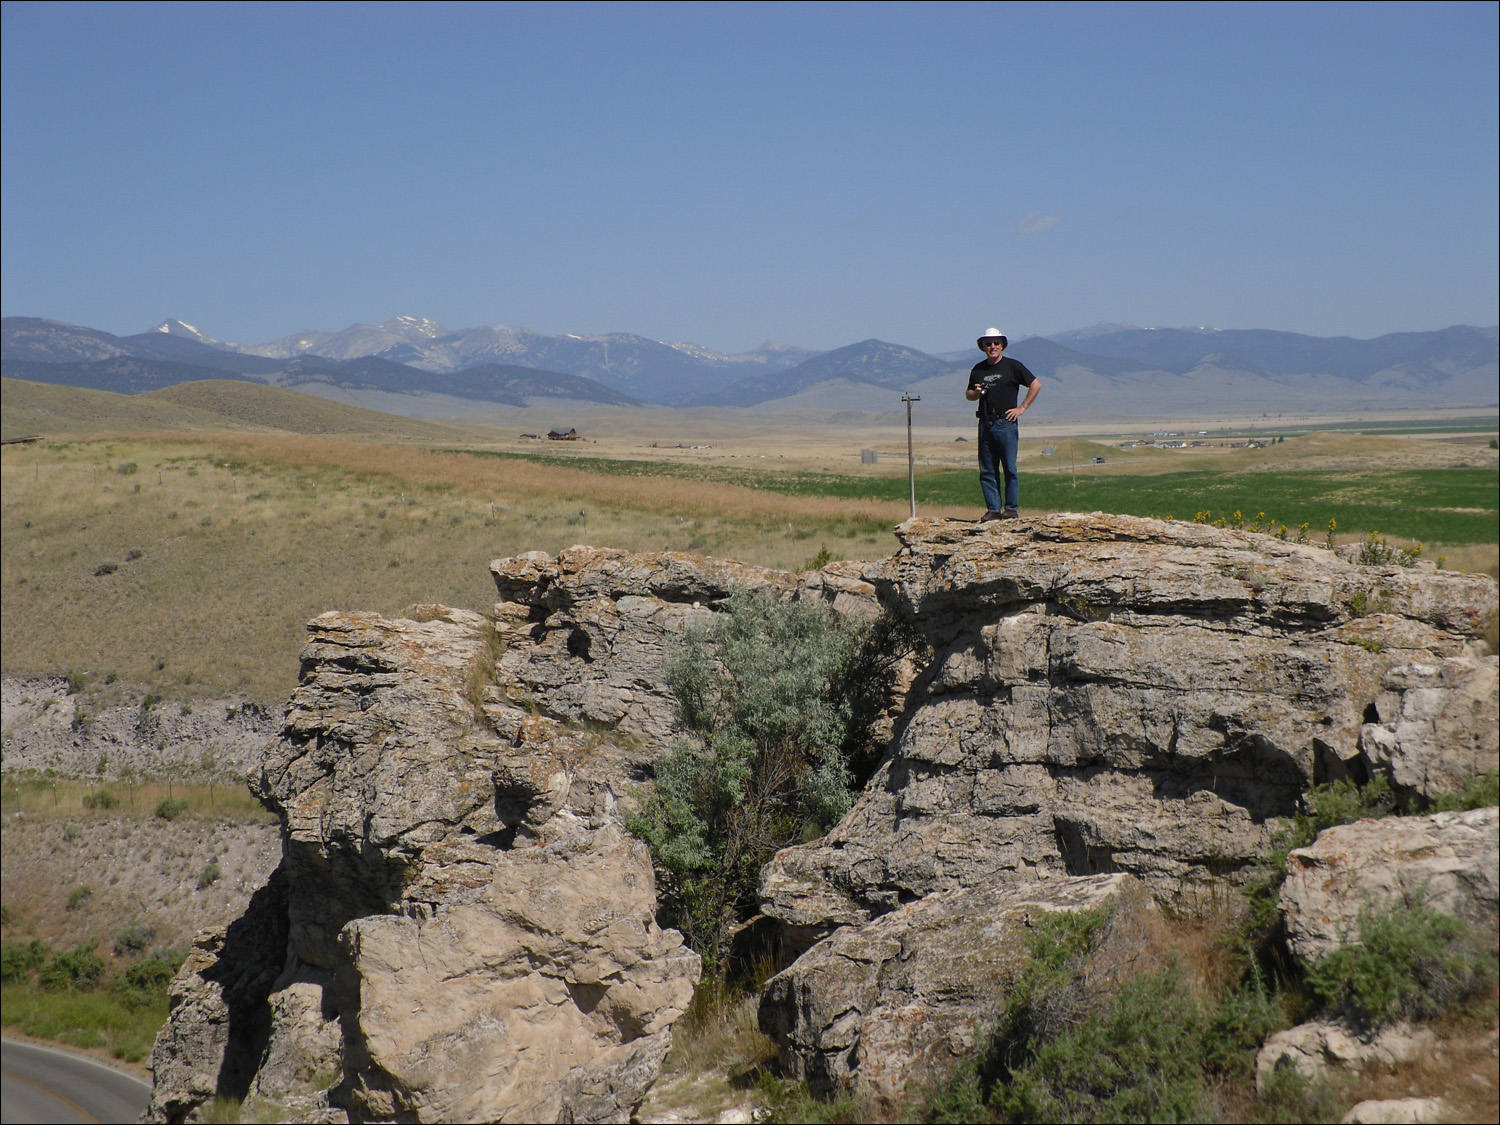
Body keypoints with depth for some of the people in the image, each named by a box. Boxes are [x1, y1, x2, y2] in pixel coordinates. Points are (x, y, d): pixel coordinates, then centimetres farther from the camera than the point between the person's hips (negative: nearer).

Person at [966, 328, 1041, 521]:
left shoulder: (1012, 366, 2)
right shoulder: (978, 369, 14)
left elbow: (1036, 384, 2)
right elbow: (968, 395, 23)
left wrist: (1022, 408, -1)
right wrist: (976, 393, -1)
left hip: (1006, 423, -4)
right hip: (985, 424, 5)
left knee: (1009, 468, -4)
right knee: (987, 470, 2)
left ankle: (1012, 508, 0)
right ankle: (993, 509, 6)